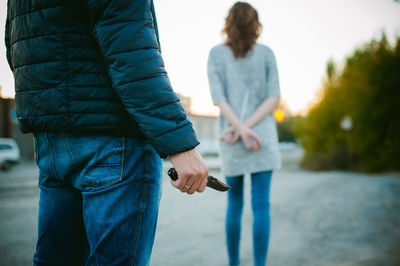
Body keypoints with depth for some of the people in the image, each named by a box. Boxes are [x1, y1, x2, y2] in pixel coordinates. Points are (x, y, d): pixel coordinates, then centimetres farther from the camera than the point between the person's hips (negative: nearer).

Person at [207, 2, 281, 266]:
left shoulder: (216, 54, 3)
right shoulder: (266, 53, 4)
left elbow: (219, 99, -7)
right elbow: (274, 99, -4)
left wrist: (241, 129, -12)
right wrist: (246, 127, -9)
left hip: (231, 139, 1)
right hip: (263, 136, -1)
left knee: (234, 203, 13)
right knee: (261, 205, -1)